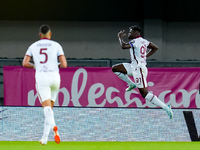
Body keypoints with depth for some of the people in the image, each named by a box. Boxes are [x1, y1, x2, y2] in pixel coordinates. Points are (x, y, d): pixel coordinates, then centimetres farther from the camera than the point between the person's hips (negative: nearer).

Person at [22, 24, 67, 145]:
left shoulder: (33, 46, 12)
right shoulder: (56, 45, 7)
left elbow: (25, 63, 4)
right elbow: (64, 64, -1)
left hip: (41, 77, -1)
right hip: (54, 77, 1)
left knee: (47, 108, -11)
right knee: (49, 107, 16)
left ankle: (54, 128, -41)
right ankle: (45, 137, 11)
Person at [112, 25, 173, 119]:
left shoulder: (135, 42, -15)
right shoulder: (144, 41, 12)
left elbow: (123, 46, -27)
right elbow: (155, 48, 22)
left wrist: (120, 37, -8)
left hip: (139, 68, -10)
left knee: (144, 93, -10)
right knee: (115, 69, 13)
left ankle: (165, 107, -12)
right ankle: (131, 84, 20)